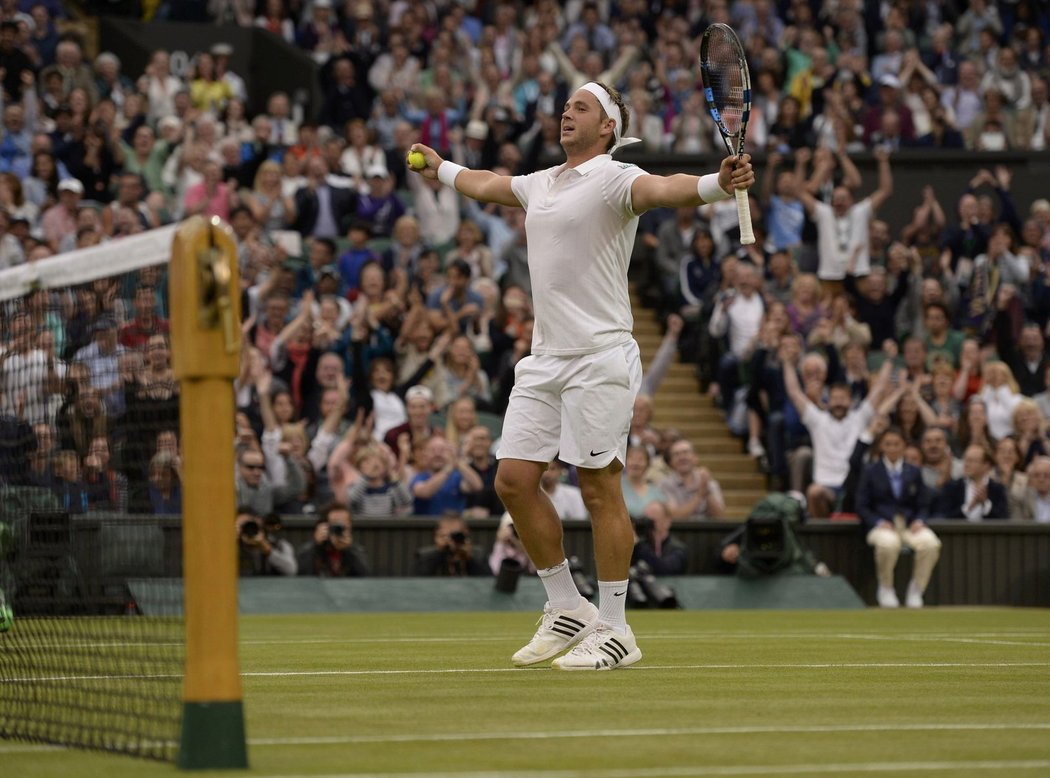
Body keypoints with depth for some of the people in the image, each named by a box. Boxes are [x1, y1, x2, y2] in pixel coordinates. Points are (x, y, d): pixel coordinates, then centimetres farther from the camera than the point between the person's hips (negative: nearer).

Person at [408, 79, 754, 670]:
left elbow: (662, 190, -29)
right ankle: (567, 610, 17)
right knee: (514, 480, 4)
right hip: (545, 358, 8)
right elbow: (483, 184, 40)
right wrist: (440, 167, 56)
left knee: (600, 489, -5)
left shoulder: (614, 178, -7)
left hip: (600, 359, -8)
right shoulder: (540, 183, 18)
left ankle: (615, 630, 2)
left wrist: (717, 183, -49)